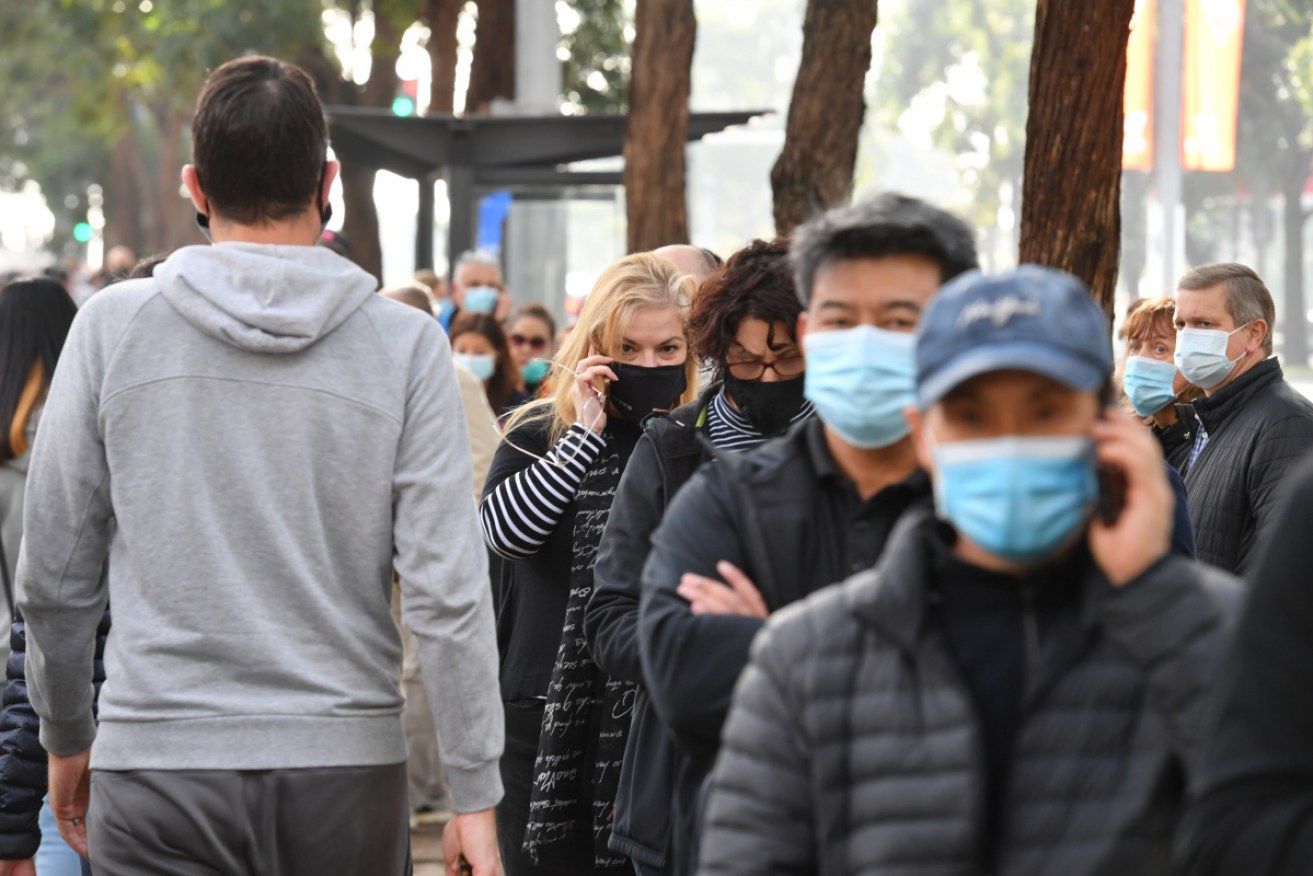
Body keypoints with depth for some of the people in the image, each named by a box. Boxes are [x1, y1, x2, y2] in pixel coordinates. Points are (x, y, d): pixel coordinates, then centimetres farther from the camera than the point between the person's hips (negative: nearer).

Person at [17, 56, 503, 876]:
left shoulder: (112, 326, -1)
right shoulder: (406, 344, -3)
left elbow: (54, 577, 5)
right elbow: (448, 592, -6)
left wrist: (67, 739, 19)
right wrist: (476, 794, 0)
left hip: (158, 768, 0)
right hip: (348, 768, 1)